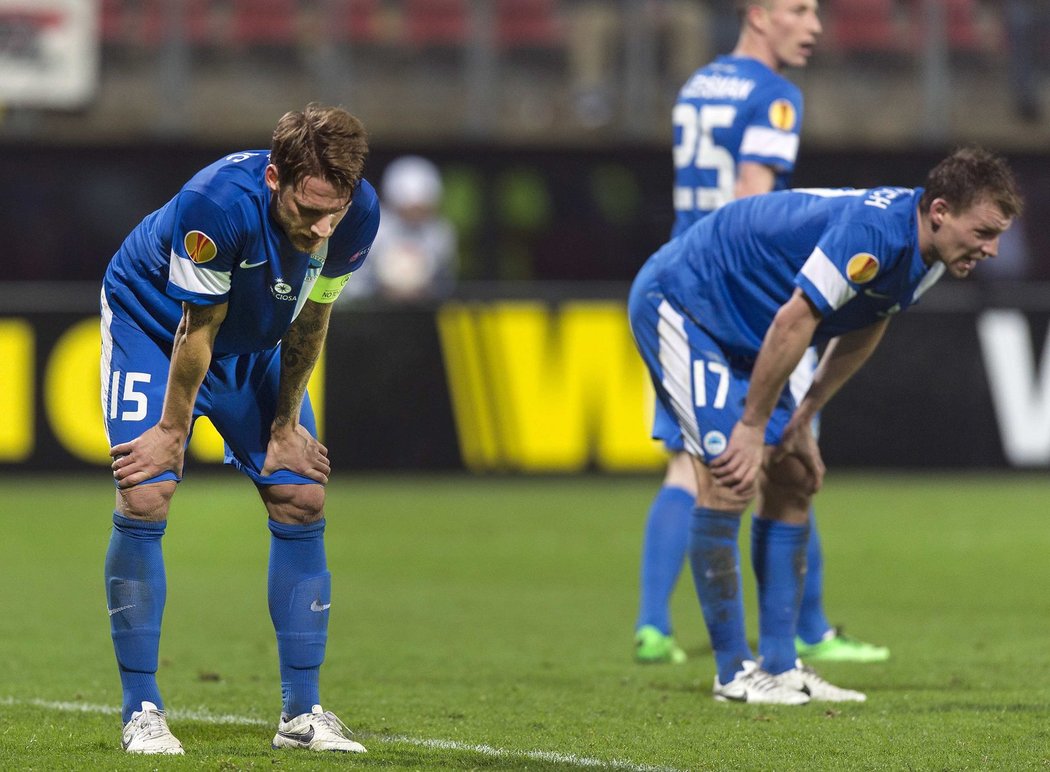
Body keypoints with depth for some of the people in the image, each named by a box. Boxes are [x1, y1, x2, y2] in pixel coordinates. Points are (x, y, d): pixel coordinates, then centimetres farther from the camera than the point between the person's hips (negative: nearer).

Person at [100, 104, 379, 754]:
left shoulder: (358, 214, -26)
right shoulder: (218, 202, -40)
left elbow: (309, 322, -8)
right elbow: (196, 331, -26)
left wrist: (286, 424, -1)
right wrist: (173, 429, -14)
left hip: (256, 341, 5)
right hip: (153, 325, -5)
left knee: (303, 500, -3)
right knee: (145, 495, -17)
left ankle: (302, 712, 4)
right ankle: (142, 711, -8)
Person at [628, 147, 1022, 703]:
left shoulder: (924, 252, -3)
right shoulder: (873, 231, -33)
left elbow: (864, 330, 12)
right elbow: (792, 324, -32)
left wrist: (803, 419, 9)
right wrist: (752, 428, -22)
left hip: (739, 333, 10)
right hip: (677, 299, -10)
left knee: (793, 483, 4)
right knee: (728, 482, -16)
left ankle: (780, 667, 6)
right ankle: (734, 672, -9)